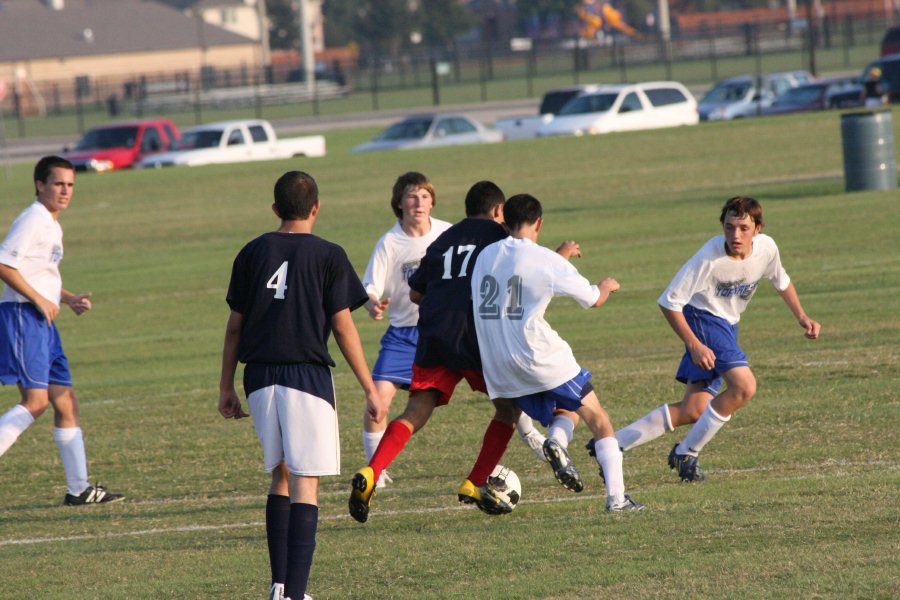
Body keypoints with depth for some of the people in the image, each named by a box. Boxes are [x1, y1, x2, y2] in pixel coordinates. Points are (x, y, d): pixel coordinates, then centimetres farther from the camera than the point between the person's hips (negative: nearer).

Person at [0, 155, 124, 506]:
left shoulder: (51, 225, 20)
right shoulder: (32, 220, -10)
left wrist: (69, 299, 16)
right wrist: (39, 299, -18)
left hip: (43, 322, 10)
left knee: (66, 401, 8)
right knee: (36, 399, -18)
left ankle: (79, 488, 10)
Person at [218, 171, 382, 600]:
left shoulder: (252, 253, 7)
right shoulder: (328, 256, -3)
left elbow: (235, 325, 9)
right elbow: (342, 327, -4)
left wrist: (226, 387, 17)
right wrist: (370, 389, 1)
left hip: (260, 379, 4)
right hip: (307, 374, -4)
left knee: (281, 477, 18)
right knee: (306, 484, -4)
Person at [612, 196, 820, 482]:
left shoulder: (766, 248, -8)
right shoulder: (709, 257, -26)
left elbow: (781, 281, 17)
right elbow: (669, 302, -20)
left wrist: (801, 317, 10)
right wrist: (694, 345, -24)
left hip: (727, 326, 7)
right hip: (702, 319, -7)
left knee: (693, 411, 0)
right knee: (744, 386, -26)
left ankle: (611, 444, 7)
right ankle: (687, 453, -11)